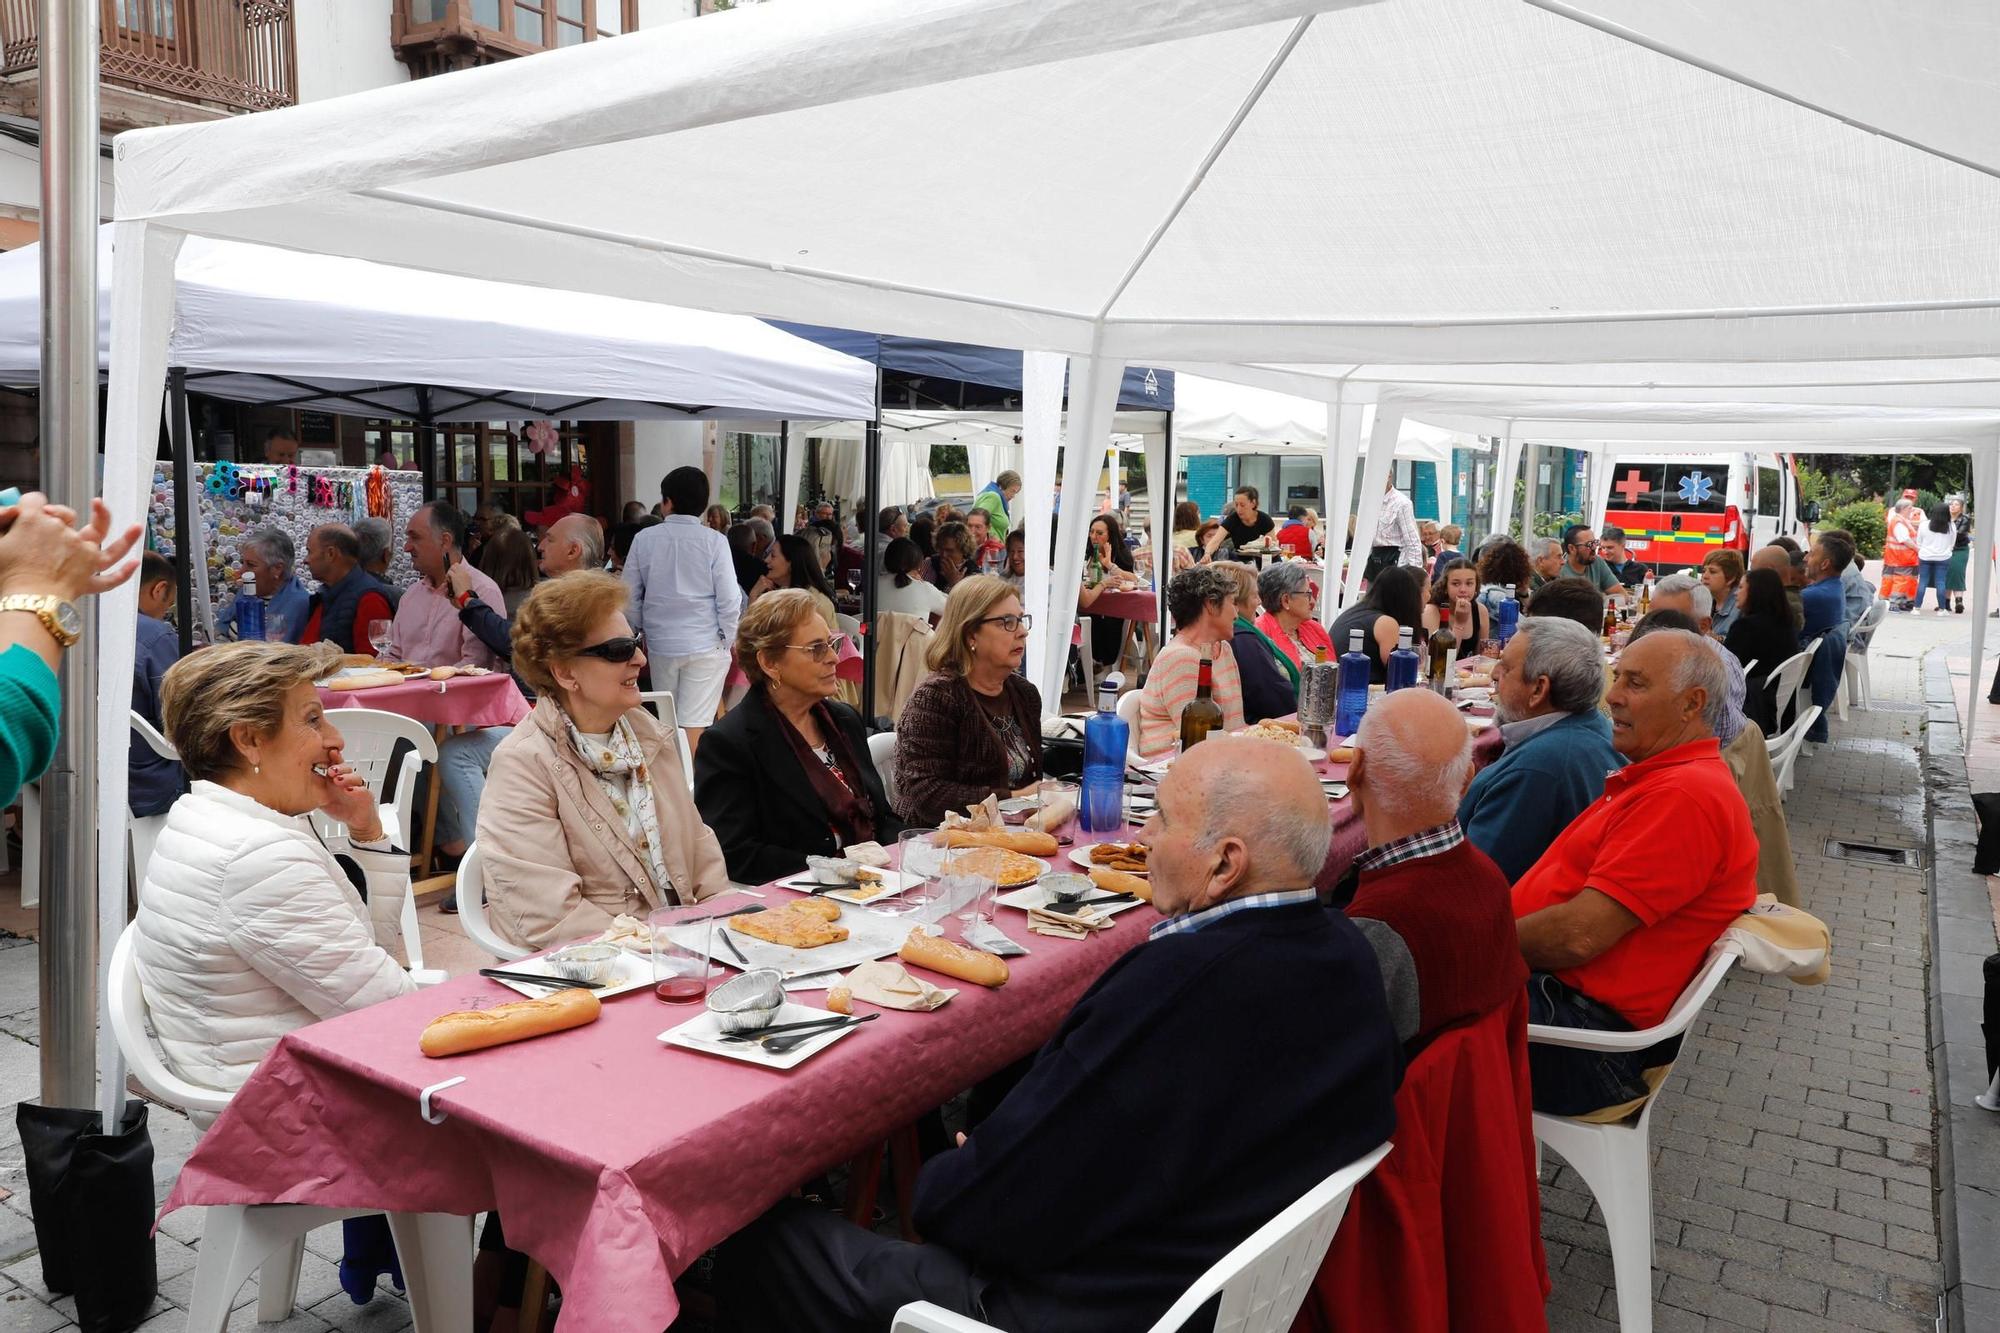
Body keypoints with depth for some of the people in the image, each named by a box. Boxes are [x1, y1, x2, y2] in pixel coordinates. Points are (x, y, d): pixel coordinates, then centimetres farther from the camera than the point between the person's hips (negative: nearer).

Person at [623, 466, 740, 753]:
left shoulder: (644, 539, -1)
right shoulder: (714, 541, -8)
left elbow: (630, 595, 4)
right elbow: (730, 599, -10)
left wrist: (641, 630, 18)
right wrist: (727, 639, 3)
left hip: (661, 643, 3)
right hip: (706, 644, -3)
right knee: (694, 725, -2)